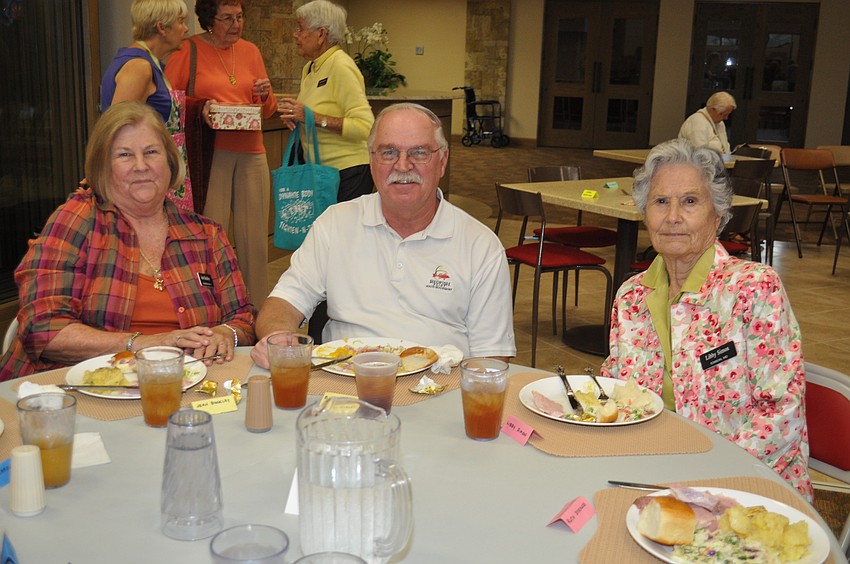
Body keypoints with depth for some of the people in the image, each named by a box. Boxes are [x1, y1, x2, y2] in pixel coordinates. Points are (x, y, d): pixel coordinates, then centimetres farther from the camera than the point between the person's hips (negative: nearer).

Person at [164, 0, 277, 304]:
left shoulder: (250, 51, 13)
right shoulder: (188, 50, 1)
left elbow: (268, 109, 19)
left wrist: (264, 96, -3)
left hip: (251, 151, 4)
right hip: (210, 151, -4)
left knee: (254, 235, 5)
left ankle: (258, 310, 15)